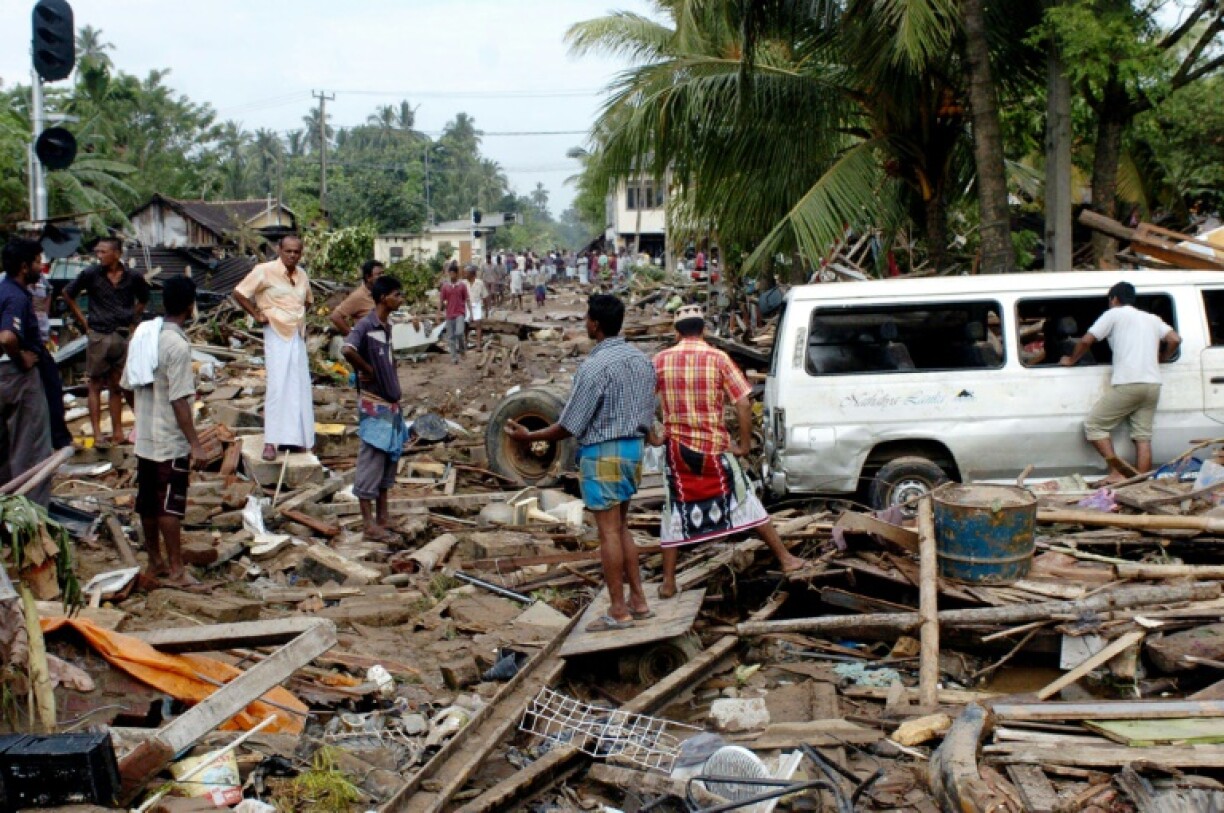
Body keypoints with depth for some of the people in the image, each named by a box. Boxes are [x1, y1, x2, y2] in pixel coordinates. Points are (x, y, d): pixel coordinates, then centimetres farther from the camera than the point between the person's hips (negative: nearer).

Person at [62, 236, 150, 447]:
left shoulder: (133, 278, 0)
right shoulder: (91, 274, -4)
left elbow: (143, 300, 19)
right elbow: (67, 294, 8)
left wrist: (133, 321, 10)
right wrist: (83, 321, 5)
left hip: (123, 336, 2)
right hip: (98, 336, -1)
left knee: (117, 386, 9)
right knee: (96, 385, 3)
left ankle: (117, 432, 14)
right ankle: (97, 434, 4)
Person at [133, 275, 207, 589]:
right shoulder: (178, 345, -19)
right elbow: (179, 401, -21)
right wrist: (195, 445, -18)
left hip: (145, 437, 8)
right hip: (171, 442, -8)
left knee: (148, 503, 13)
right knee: (171, 505, -3)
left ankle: (155, 563, 24)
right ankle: (176, 570, 3)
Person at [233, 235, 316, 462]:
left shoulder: (302, 275, 11)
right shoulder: (265, 271, -10)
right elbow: (239, 293, -7)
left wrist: (298, 316, 14)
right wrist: (257, 315, -7)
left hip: (298, 335, 7)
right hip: (277, 334, -7)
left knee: (300, 387, 7)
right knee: (278, 386, -11)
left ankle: (295, 438, 16)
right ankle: (270, 442, -8)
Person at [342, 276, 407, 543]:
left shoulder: (387, 326, 11)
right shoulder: (366, 325, -16)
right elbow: (348, 350, -34)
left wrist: (395, 388, 9)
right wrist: (366, 370, -20)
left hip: (391, 403, 9)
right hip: (374, 403, -9)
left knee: (390, 456, 15)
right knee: (371, 460, -4)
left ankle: (383, 515, 25)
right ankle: (368, 523, 0)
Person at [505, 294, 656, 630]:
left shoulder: (594, 366, -19)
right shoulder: (641, 360, 6)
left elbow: (570, 425, -16)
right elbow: (648, 413, 12)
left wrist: (528, 436, -4)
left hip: (603, 453, -8)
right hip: (634, 448, 8)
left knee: (609, 531, -1)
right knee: (621, 528, 17)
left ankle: (619, 611, 3)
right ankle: (638, 601, 18)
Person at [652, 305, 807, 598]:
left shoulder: (660, 360, -2)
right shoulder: (718, 359, -7)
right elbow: (743, 403, -10)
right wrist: (745, 443, 0)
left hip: (677, 447, 1)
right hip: (714, 447, -1)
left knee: (676, 511, 11)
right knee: (744, 502, 12)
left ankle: (668, 583, 10)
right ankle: (786, 558, 20)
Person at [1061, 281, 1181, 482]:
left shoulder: (1114, 314, 5)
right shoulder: (1152, 318, 22)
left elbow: (1086, 341, 1)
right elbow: (1175, 339, 11)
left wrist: (1071, 360, 17)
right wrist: (1161, 358, 27)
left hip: (1127, 384, -6)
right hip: (1153, 384, 6)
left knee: (1094, 425, 2)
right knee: (1143, 436, 7)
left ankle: (1116, 473, -8)